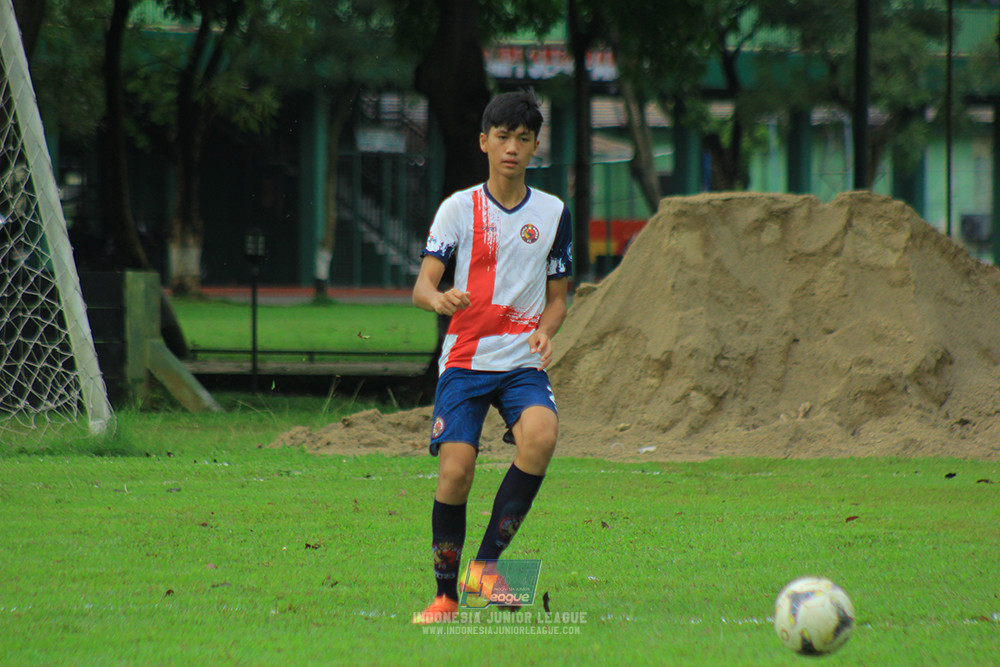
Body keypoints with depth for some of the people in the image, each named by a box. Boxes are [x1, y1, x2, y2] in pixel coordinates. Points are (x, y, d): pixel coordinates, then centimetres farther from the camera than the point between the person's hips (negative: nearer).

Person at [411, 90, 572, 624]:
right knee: (455, 470, -16)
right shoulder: (458, 208, 3)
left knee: (541, 434, -29)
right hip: (464, 359, -1)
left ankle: (487, 562, -18)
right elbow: (422, 286, -4)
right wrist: (439, 299, -28)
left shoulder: (553, 213, 9)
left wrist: (545, 331, -7)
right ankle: (446, 595, 1)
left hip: (523, 362, 1)